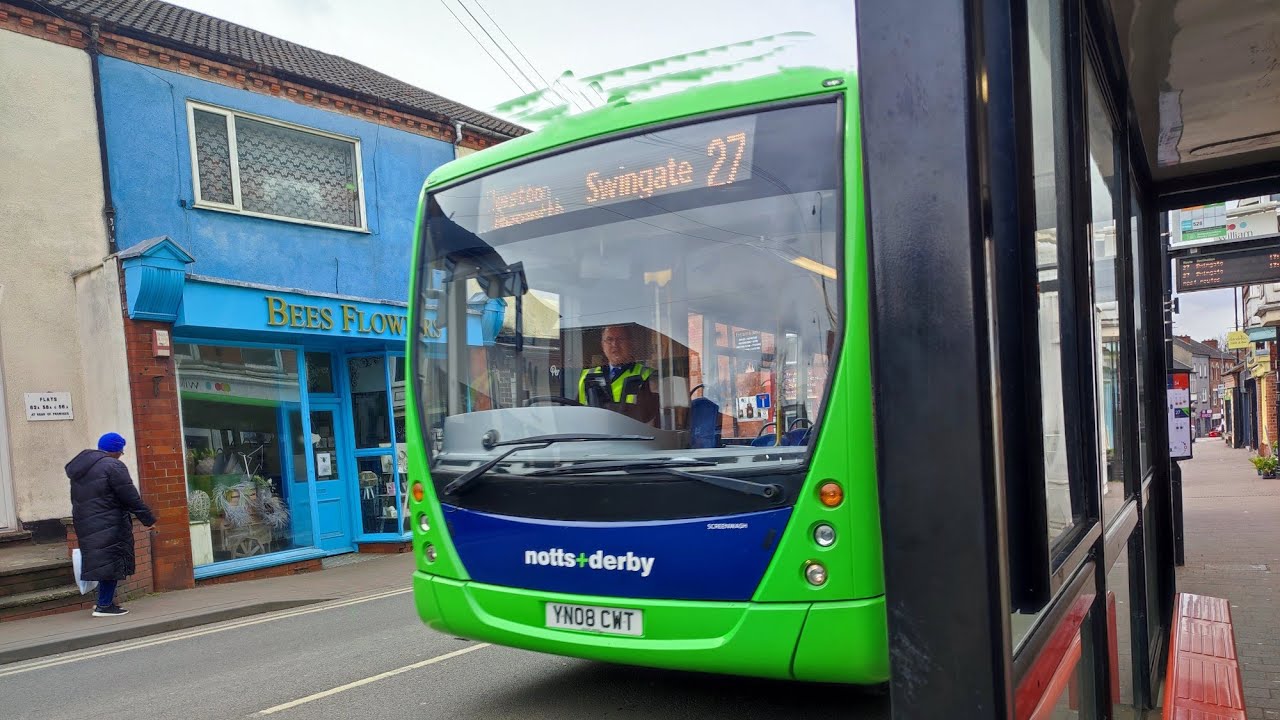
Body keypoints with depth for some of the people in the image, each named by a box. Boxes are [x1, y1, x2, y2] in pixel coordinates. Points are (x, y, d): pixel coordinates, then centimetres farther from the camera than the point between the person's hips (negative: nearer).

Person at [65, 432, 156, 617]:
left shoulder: (80, 467, 16)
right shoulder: (113, 466, -12)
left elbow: (77, 499, 19)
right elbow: (131, 498, -14)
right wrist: (148, 519, -9)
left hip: (84, 524, 9)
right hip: (108, 526, -9)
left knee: (102, 563, 17)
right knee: (112, 563, -2)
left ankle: (104, 602, 21)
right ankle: (104, 606, -1)